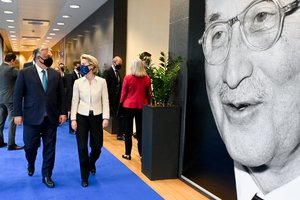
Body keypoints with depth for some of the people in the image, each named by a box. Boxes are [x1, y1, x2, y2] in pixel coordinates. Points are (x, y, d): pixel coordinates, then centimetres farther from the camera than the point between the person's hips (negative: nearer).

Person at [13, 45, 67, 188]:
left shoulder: (56, 74, 7)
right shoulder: (25, 73, -2)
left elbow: (61, 95, 8)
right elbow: (18, 95, -3)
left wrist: (63, 112, 2)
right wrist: (18, 114, -7)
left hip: (51, 118, 3)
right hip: (32, 118, -2)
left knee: (49, 148, 7)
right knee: (30, 146, 8)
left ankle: (46, 175, 22)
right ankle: (31, 164, 41)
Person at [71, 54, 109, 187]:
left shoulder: (102, 82, -3)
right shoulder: (78, 82, -1)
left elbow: (105, 101, -2)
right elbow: (75, 101, 0)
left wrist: (106, 118, -8)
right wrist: (73, 119, -5)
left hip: (97, 117, 0)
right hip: (82, 117, 0)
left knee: (97, 146, 8)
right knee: (82, 148, 1)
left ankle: (91, 163, 43)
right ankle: (85, 176, 18)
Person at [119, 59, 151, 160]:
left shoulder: (127, 78, -9)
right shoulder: (147, 78, -3)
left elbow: (123, 93, -3)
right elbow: (148, 94, 4)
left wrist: (121, 103, 10)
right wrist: (149, 104, 14)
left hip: (129, 106, -2)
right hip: (142, 106, 2)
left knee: (128, 131, 9)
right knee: (140, 131, 9)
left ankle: (128, 154, 15)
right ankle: (142, 154, 11)